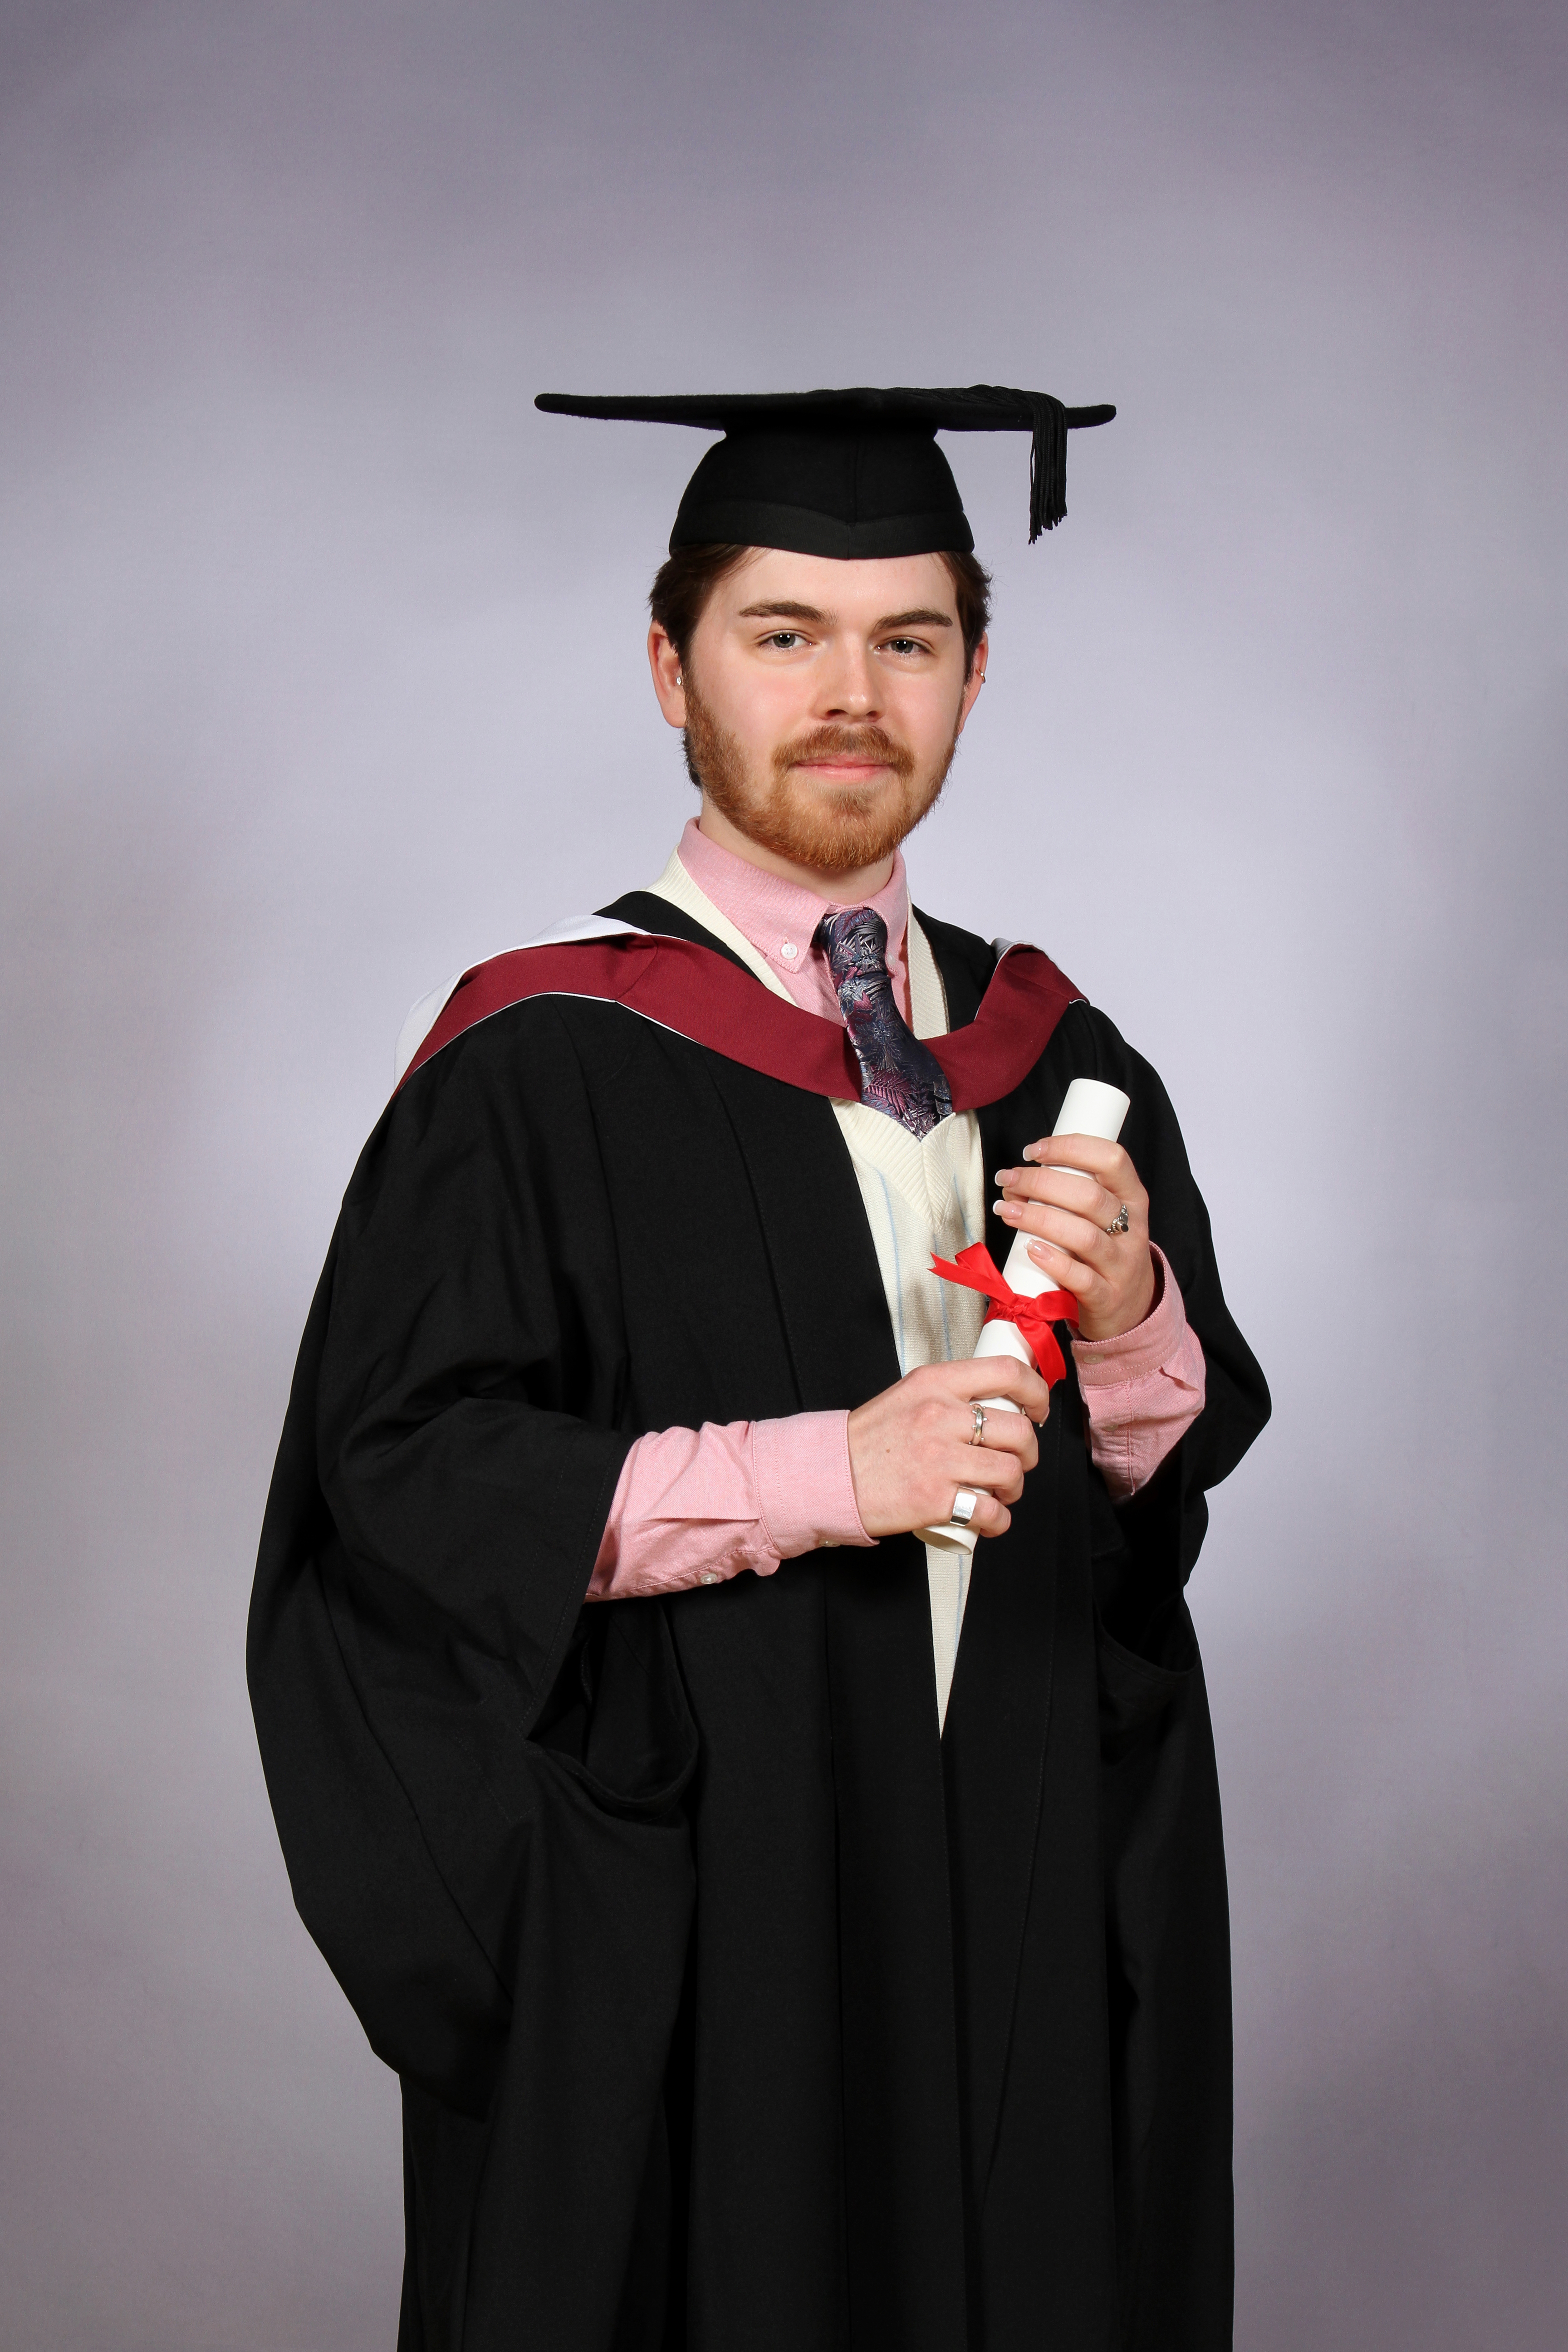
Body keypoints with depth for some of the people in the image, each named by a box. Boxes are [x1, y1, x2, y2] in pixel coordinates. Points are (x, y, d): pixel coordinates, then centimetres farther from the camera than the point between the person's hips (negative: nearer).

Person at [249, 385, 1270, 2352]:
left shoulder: (1049, 1056, 8)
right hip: (679, 1940, -5)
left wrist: (1128, 1320, -13)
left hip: (1025, 1901, 5)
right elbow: (404, 1467, -15)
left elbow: (1180, 1488, 8)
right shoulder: (544, 1062, -9)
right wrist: (822, 1473, -22)